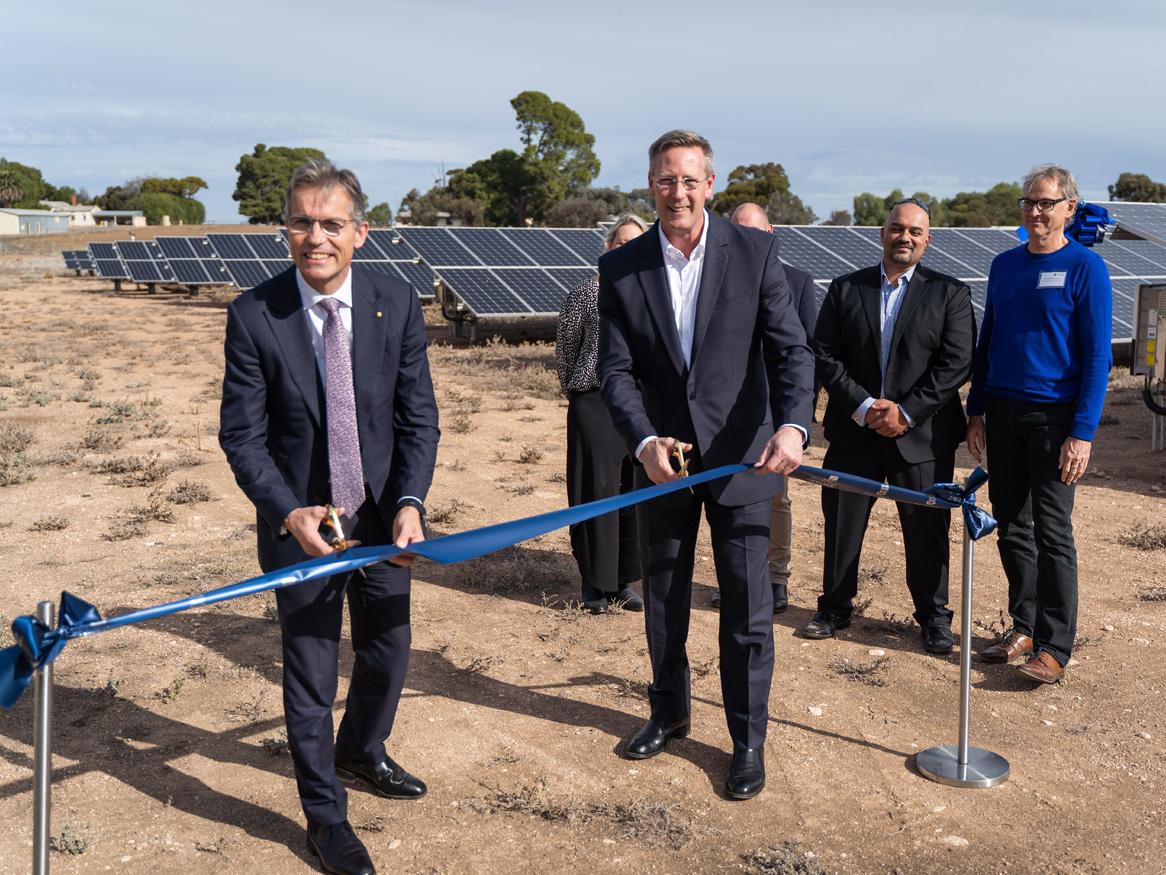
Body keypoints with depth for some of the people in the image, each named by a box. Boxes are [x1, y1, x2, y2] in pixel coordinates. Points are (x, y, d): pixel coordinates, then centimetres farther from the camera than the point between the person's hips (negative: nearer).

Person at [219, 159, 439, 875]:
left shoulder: (397, 303, -8)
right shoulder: (254, 315, -14)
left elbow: (419, 418, -5)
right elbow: (242, 434, -11)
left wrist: (410, 504, -19)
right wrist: (290, 512, -24)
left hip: (385, 518, 3)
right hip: (301, 522, -3)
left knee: (389, 650, 18)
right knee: (311, 673, 7)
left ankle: (361, 753, 49)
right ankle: (325, 815, 28)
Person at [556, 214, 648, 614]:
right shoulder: (586, 292, -1)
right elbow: (564, 349, 8)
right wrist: (576, 392, 15)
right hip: (595, 405, -3)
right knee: (596, 492, 0)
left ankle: (624, 580, 19)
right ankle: (595, 583, 12)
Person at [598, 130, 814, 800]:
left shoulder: (755, 253, -7)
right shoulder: (621, 269, -3)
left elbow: (792, 350, -12)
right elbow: (617, 370, -6)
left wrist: (792, 425, -30)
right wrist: (644, 441, -24)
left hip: (742, 457, -2)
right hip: (663, 457, 2)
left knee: (748, 605, 3)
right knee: (664, 596, 17)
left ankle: (749, 739, 20)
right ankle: (670, 711, 38)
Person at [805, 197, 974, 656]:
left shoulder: (949, 293, 1)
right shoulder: (845, 288, 5)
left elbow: (956, 364, -7)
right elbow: (824, 355, -1)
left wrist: (906, 412, -15)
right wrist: (863, 406, -12)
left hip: (922, 435, -2)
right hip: (854, 431, 2)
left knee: (927, 530, 6)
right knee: (841, 524, 11)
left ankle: (933, 616, 23)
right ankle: (835, 605, 29)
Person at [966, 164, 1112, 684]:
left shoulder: (1085, 268, -6)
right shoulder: (1004, 265, 10)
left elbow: (1097, 356, -8)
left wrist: (1083, 433, -14)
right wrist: (976, 411, 10)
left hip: (1053, 417, -5)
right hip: (1003, 414, 5)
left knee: (1051, 532, -3)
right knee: (1011, 526, 9)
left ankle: (1054, 647, 4)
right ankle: (1023, 627, 21)